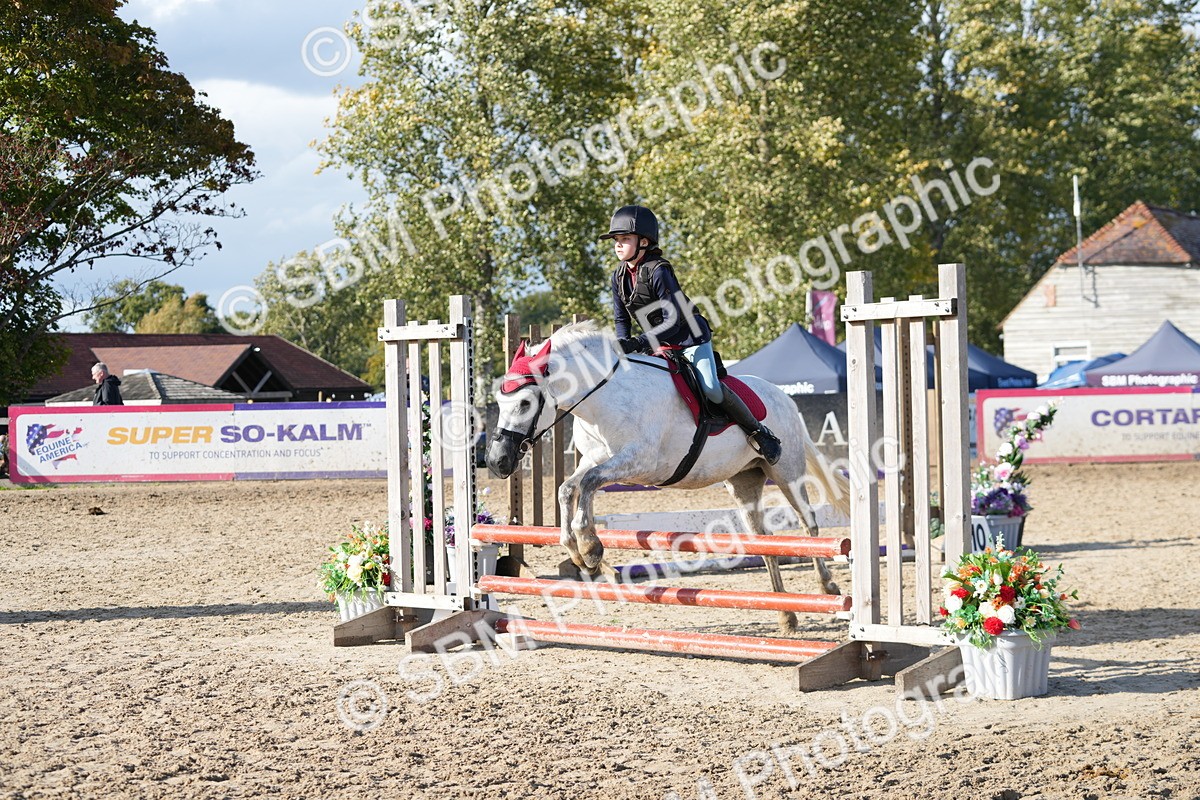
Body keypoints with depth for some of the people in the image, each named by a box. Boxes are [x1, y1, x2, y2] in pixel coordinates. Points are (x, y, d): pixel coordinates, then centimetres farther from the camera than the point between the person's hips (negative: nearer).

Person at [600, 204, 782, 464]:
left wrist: (639, 342, -37)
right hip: (659, 344, 8)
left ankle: (759, 432, -5)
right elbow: (622, 319, 7)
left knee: (711, 388, -21)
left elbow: (672, 322, -29)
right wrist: (624, 346, -12)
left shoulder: (658, 271, -25)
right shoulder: (619, 277, -2)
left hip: (690, 337, -8)